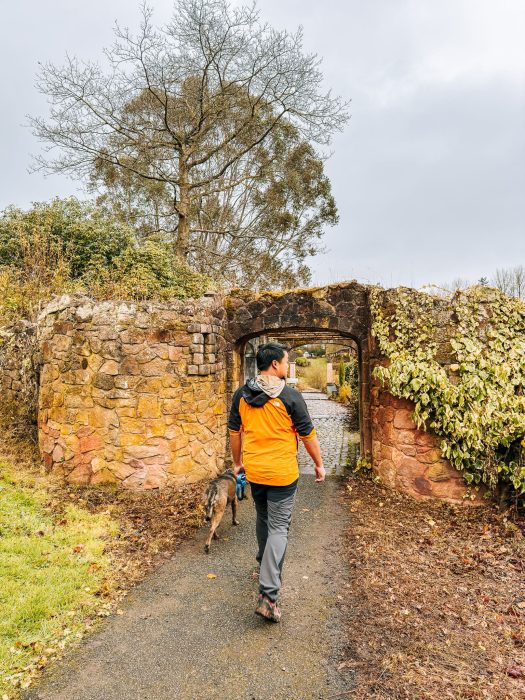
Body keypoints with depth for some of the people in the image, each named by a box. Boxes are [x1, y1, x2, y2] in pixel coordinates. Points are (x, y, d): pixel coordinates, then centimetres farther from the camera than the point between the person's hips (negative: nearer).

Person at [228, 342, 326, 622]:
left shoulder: (241, 395, -1)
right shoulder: (290, 396, -14)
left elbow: (234, 432, 8)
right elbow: (307, 434, -7)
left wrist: (237, 462, 21)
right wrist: (319, 464, 6)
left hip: (254, 471, 5)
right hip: (282, 472, -5)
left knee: (263, 519, 25)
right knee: (278, 527, 2)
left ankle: (266, 565, 46)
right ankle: (268, 595, -2)